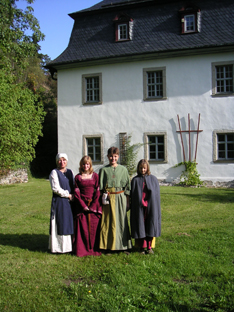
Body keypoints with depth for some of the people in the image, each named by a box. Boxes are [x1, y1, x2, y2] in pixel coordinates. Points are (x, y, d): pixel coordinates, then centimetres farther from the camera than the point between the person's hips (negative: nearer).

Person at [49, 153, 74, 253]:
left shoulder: (70, 172, 14)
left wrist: (73, 195, 0)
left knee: (69, 224, 7)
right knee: (61, 224, -2)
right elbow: (56, 188, -13)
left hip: (70, 202, 6)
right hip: (59, 201, -5)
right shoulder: (54, 172, -4)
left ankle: (69, 245, 15)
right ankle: (60, 247, 6)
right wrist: (68, 195, -9)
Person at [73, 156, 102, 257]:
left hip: (94, 205, 0)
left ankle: (94, 249, 11)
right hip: (81, 205, 0)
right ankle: (82, 250, 10)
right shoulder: (78, 177, 6)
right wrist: (83, 206, -10)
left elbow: (98, 192, 1)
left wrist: (93, 206, -8)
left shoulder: (95, 176, 5)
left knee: (94, 227, 1)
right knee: (82, 227, 0)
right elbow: (76, 193, 1)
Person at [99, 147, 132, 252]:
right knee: (108, 221, 0)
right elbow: (100, 187, 4)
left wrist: (127, 201, 5)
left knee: (121, 221, 3)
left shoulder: (123, 169, 6)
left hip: (120, 197, 0)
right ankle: (108, 246, 8)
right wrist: (102, 198, -4)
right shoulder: (104, 170, 5)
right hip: (108, 199, 0)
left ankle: (123, 245, 12)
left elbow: (127, 186, 8)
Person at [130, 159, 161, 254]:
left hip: (151, 207, 1)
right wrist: (141, 203, -4)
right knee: (140, 226, 2)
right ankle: (142, 247, 12)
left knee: (150, 226, 4)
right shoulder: (135, 180, 3)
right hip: (139, 208, -1)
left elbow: (156, 194, 5)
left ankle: (149, 246, 15)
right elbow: (133, 195, 3)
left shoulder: (153, 179, 5)